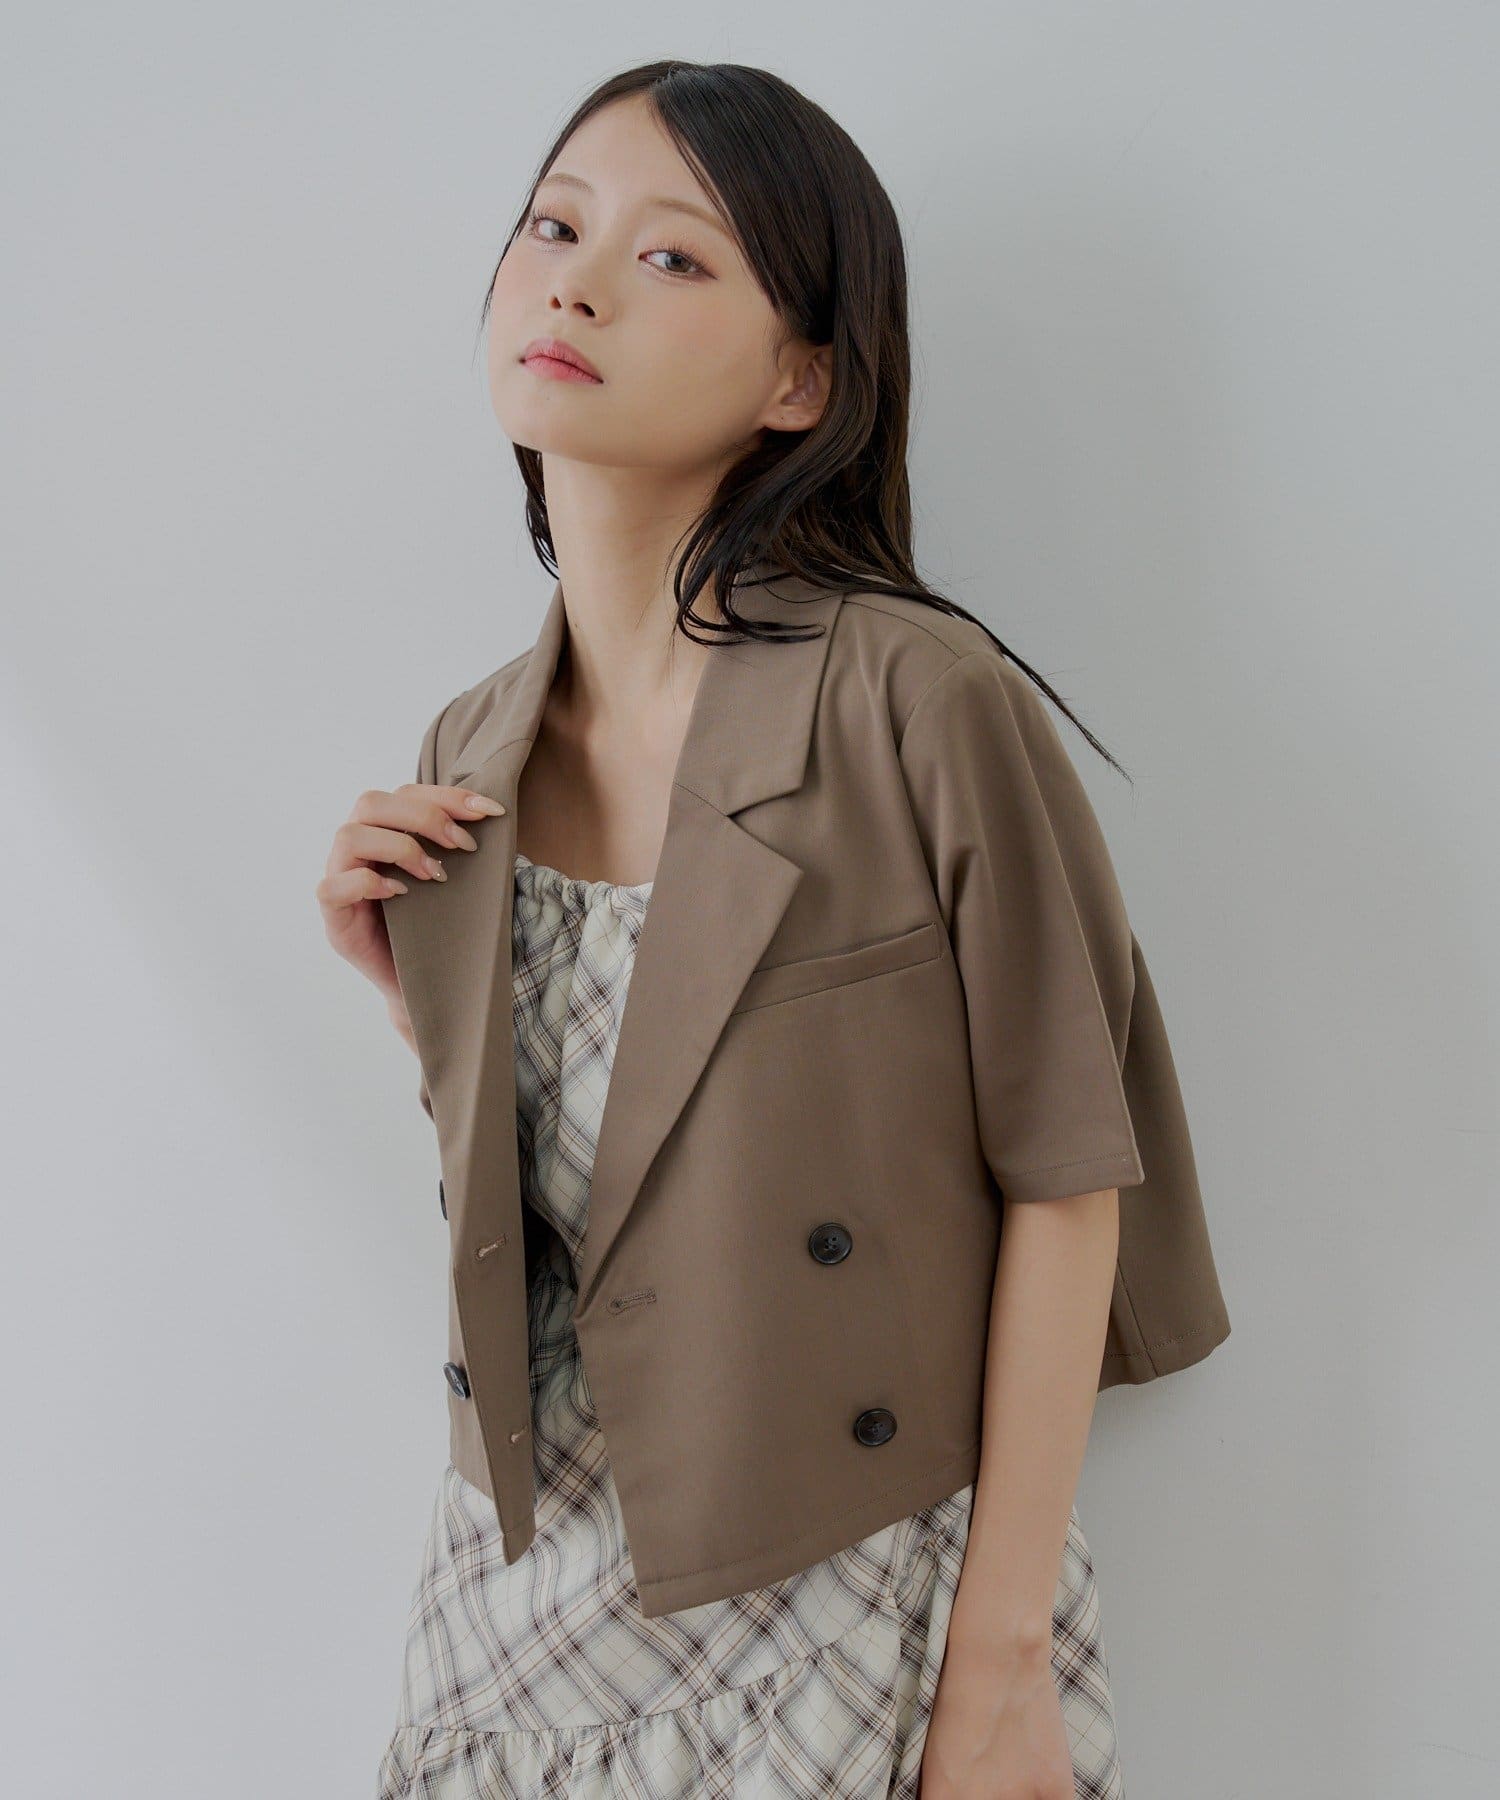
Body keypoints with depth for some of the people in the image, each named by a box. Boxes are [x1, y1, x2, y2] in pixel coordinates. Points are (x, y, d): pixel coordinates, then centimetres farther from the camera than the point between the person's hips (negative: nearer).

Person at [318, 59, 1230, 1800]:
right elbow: (526, 1176, 9)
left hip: (855, 1577, -4)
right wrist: (415, 992, -8)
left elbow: (1061, 1179, -14)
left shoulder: (924, 704, -18)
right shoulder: (469, 758, 0)